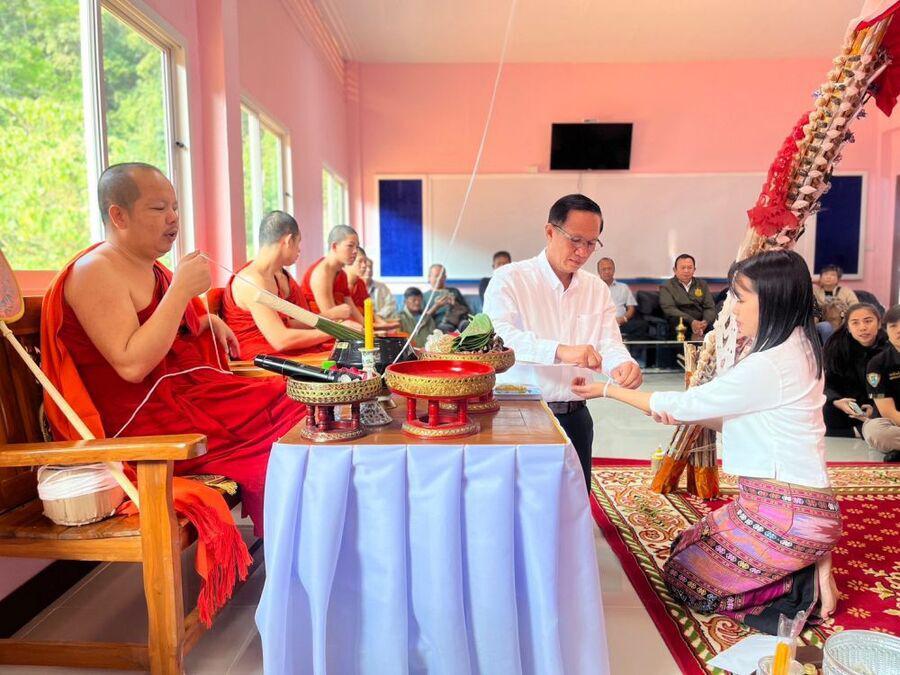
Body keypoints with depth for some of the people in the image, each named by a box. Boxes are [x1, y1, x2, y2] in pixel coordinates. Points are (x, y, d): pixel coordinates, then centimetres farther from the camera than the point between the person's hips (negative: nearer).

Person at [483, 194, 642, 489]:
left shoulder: (597, 289, 11)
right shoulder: (510, 278, -8)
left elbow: (609, 343, 1)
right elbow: (497, 335, -24)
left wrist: (624, 364, -23)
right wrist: (560, 350, -37)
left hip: (575, 417, 5)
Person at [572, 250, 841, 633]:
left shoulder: (767, 367, -23)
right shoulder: (797, 351, 7)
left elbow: (685, 403, -13)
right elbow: (736, 420, 9)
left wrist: (605, 389, -4)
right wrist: (686, 416, -7)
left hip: (784, 515, -9)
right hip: (801, 504, 9)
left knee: (682, 578, 4)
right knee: (686, 545, 20)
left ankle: (803, 585, 0)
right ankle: (805, 565, 11)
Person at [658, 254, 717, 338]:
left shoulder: (702, 284, 20)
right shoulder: (667, 286, 8)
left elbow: (710, 307, 11)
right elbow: (669, 309, -7)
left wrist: (705, 322, -13)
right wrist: (691, 322, -22)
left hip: (701, 323, 2)